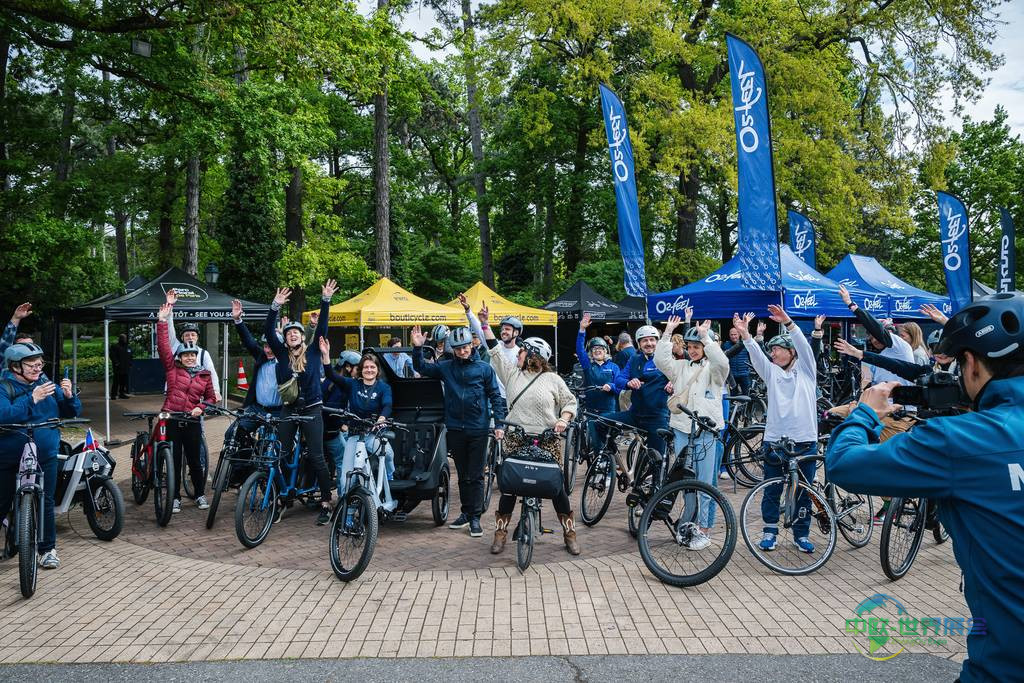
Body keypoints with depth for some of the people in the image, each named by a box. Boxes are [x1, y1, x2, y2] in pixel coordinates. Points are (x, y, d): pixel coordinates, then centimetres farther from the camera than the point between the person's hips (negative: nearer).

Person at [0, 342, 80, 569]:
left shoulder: (46, 383, 3)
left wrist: (69, 395, -16)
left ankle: (47, 549, 15)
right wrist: (32, 399, -34)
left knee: (45, 502, 3)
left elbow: (72, 412, 4)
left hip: (45, 456, 2)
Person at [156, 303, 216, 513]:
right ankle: (175, 498, 17)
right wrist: (162, 322, -13)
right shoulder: (172, 369, 2)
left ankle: (200, 495, 22)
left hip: (192, 422, 1)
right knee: (174, 460, 6)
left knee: (194, 460, 8)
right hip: (172, 420, -1)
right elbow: (163, 347, -7)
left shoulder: (204, 375, 6)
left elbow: (211, 397, 12)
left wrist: (200, 407, -8)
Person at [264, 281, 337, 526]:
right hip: (288, 409, 3)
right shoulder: (282, 353, 3)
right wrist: (275, 306, -20)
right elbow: (268, 331, -8)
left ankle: (326, 503, -1)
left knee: (316, 457, -5)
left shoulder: (312, 352, -1)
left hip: (311, 409, -3)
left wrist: (325, 300, -17)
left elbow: (322, 327, -8)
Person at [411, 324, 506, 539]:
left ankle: (475, 517, 8)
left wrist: (499, 424, -7)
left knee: (475, 476, 1)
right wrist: (417, 348, -6)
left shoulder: (484, 368, -1)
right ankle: (466, 513, 25)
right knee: (462, 474, 14)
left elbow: (496, 396, 0)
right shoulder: (445, 367, 6)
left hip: (478, 429, -3)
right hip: (455, 429, 3)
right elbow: (421, 368, 11)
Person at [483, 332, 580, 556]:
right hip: (516, 440, 2)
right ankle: (500, 533, 16)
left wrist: (563, 419, -11)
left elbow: (570, 402, 7)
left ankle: (569, 533, 17)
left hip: (547, 442, -2)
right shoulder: (512, 373, 7)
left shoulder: (552, 379, 1)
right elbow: (494, 350, 8)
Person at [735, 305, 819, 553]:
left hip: (804, 440, -1)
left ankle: (801, 533, 21)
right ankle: (770, 531, 20)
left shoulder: (806, 369, 7)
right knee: (772, 490, 7)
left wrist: (788, 323, -25)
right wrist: (745, 335, -24)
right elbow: (756, 355, -6)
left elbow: (804, 345, -10)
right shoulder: (771, 371, 11)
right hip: (775, 439, 1)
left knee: (803, 490, 8)